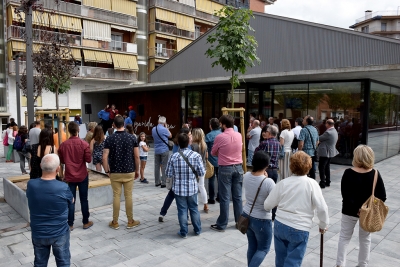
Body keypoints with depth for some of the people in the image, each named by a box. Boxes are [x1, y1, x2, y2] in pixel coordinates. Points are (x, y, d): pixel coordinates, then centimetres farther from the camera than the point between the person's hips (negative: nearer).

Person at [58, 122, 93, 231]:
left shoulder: (63, 145, -4)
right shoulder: (84, 144, -12)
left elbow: (61, 161, 5)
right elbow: (88, 159, -11)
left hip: (69, 176, 2)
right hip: (82, 176, -2)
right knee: (84, 199, 8)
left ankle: (70, 224, 14)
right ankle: (86, 222, 18)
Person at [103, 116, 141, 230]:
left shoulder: (109, 139, -5)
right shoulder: (132, 137, -5)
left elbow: (105, 157, -8)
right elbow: (136, 156, -4)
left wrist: (107, 171, 5)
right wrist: (137, 170, 7)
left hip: (115, 172, 0)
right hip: (129, 172, 0)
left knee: (116, 196, 8)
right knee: (128, 196, 7)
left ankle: (115, 222, 17)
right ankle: (130, 222, 17)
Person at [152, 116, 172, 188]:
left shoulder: (153, 129, 2)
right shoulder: (164, 129, -16)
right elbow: (170, 136, 2)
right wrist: (166, 127, 9)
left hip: (156, 150, 6)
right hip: (164, 150, -5)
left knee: (157, 166, 11)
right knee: (164, 167, -1)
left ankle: (157, 182, 18)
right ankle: (163, 183, 0)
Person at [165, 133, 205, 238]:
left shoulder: (174, 157, -12)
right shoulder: (196, 155, -11)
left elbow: (168, 174, -6)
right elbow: (202, 173, -7)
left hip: (179, 189, -1)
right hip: (192, 188, 1)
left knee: (182, 210, 11)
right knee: (194, 209, 17)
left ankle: (183, 232, 20)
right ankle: (197, 230, 30)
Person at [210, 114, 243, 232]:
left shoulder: (220, 137, -12)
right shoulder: (239, 136, 3)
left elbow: (213, 153, 1)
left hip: (225, 169, -5)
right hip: (238, 167, 5)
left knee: (224, 197, 1)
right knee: (238, 196, 12)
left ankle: (222, 225, 9)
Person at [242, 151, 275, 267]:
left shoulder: (246, 176, -8)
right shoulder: (269, 182, -25)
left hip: (247, 216, 6)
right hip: (262, 220, -5)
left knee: (252, 246, 23)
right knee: (263, 249, 16)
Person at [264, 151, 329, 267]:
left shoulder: (283, 183, -4)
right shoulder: (312, 184, -10)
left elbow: (267, 205, 0)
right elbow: (322, 208, -10)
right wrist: (323, 225, 7)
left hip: (280, 225, 3)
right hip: (299, 229, -3)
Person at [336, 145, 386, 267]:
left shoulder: (348, 173, -16)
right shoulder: (375, 174, -12)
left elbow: (345, 194, -19)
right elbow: (382, 196, -11)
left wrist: (355, 208, -12)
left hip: (349, 211, -1)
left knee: (344, 237, 14)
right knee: (365, 239, 20)